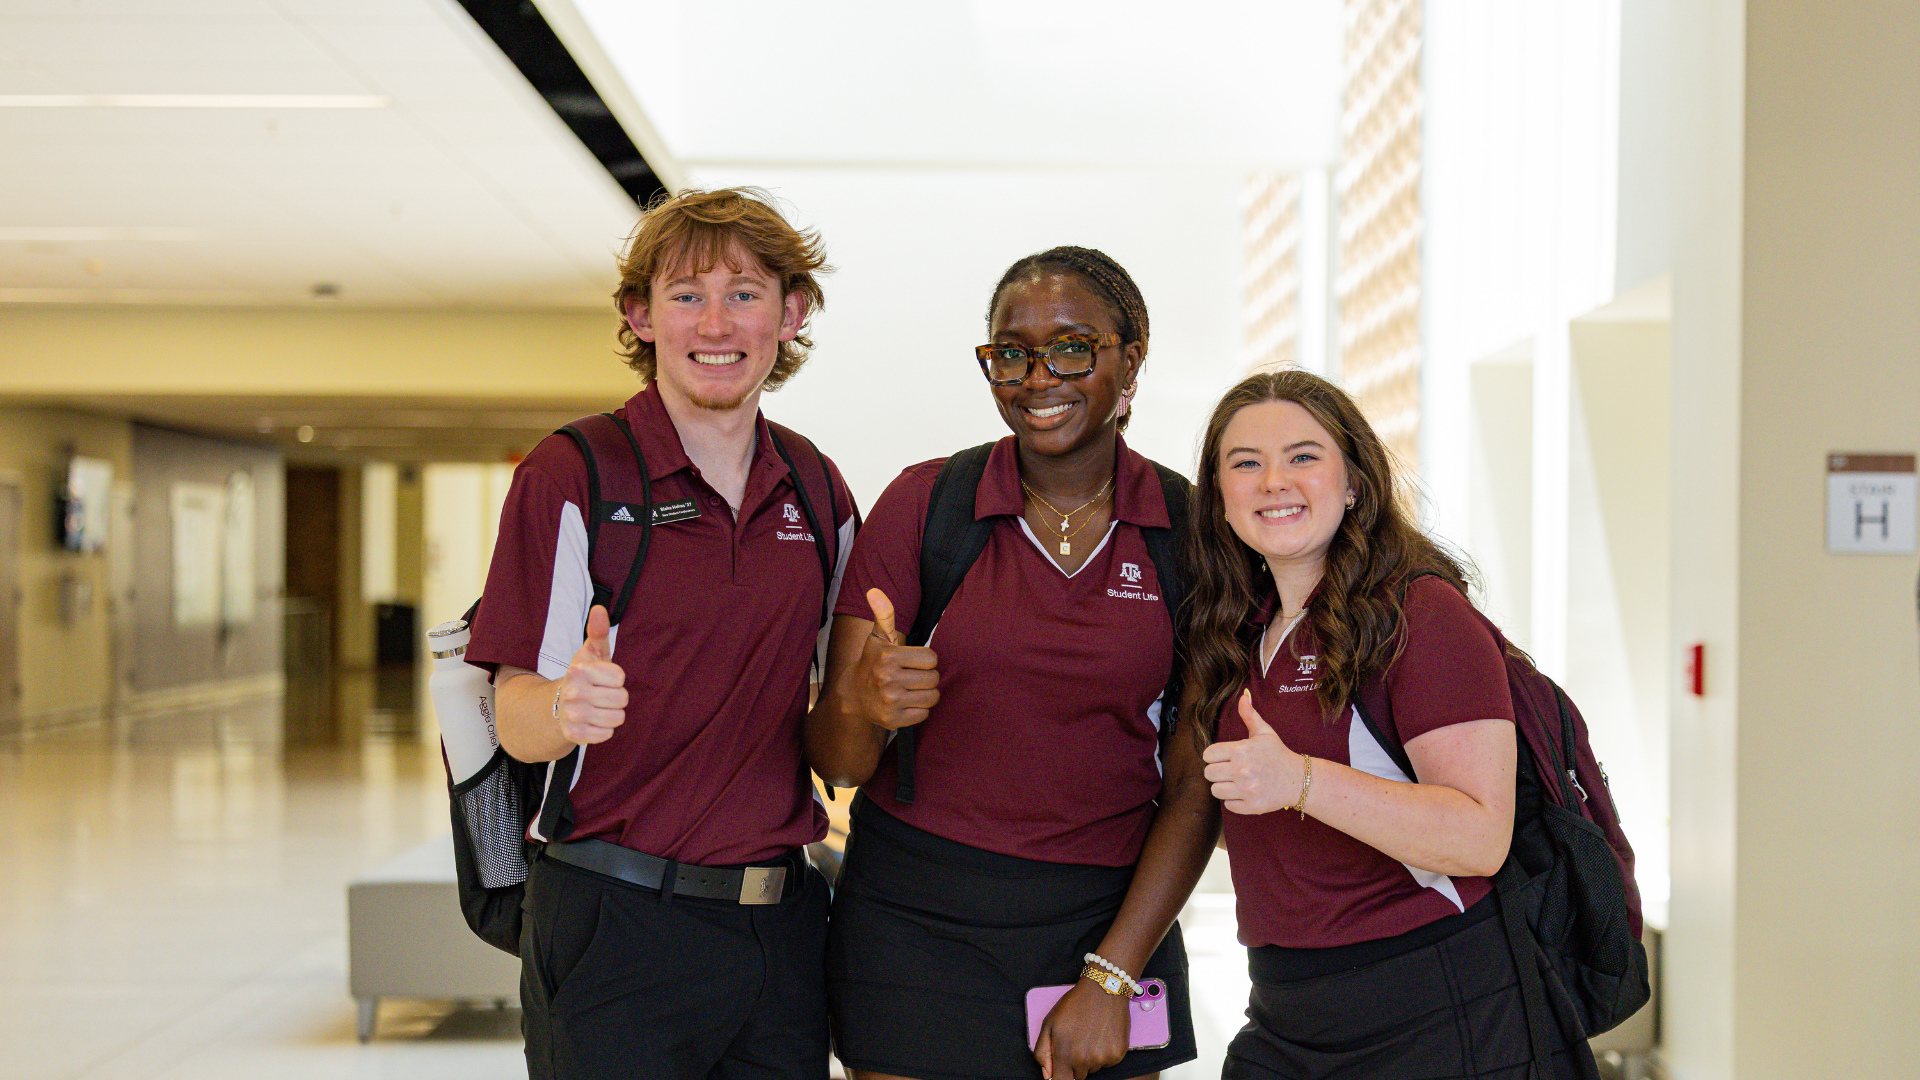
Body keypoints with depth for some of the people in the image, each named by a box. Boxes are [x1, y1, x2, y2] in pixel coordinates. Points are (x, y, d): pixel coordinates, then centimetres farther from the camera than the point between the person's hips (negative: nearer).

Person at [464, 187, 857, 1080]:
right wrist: (565, 707, -33)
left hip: (783, 927, 5)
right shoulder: (571, 477, -7)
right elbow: (517, 719, -10)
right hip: (616, 924, -4)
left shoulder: (816, 490, 8)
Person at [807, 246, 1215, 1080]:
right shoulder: (923, 503, -3)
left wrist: (1111, 978, -8)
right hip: (918, 917, -1)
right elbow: (836, 762, -5)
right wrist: (864, 708, -27)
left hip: (1114, 918, 1)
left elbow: (1196, 787, -1)